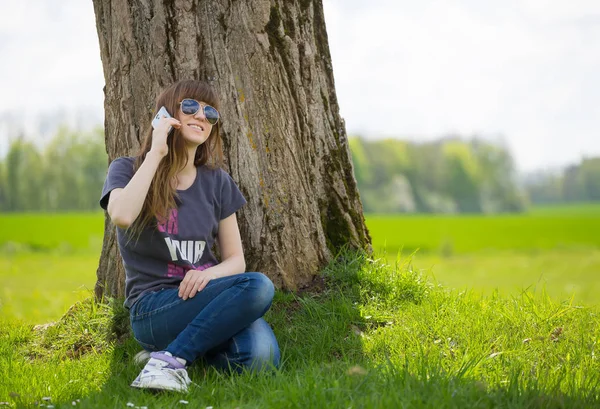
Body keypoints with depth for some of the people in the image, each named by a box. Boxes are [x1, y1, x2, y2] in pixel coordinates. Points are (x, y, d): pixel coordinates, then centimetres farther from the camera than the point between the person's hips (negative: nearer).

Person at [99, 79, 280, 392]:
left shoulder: (216, 182, 12)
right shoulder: (127, 170, 1)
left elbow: (235, 260, 11)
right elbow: (122, 216, -23)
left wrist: (208, 273, -12)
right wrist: (155, 154, -15)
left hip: (202, 298, 5)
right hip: (152, 308, -5)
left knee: (260, 355, -28)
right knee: (258, 286, -29)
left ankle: (171, 356, -3)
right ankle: (171, 360, -20)